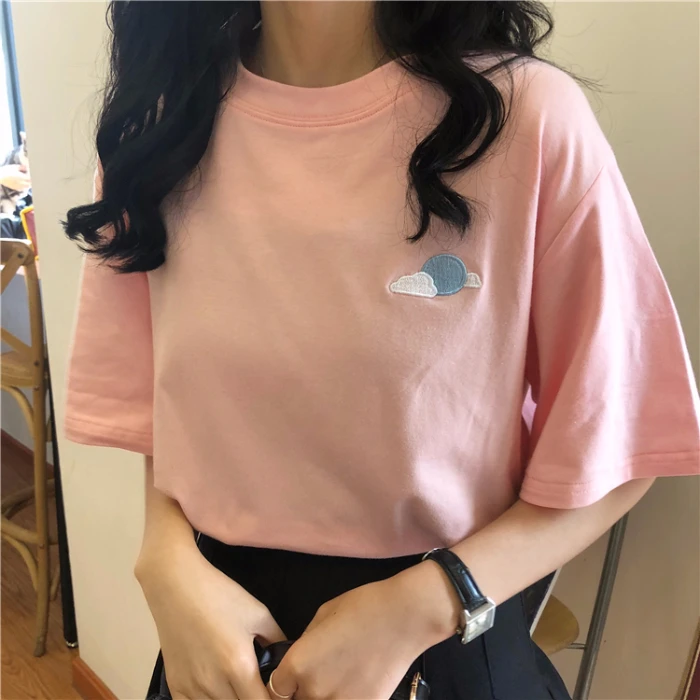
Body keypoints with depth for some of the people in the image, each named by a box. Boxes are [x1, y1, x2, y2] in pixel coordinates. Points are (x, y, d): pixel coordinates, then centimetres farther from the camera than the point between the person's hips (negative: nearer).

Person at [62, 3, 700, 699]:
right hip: (225, 622, 3)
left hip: (446, 635, -2)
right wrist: (168, 561, -14)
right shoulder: (154, 123, -8)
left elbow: (616, 454, -11)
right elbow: (153, 408, 2)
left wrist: (415, 610, -18)